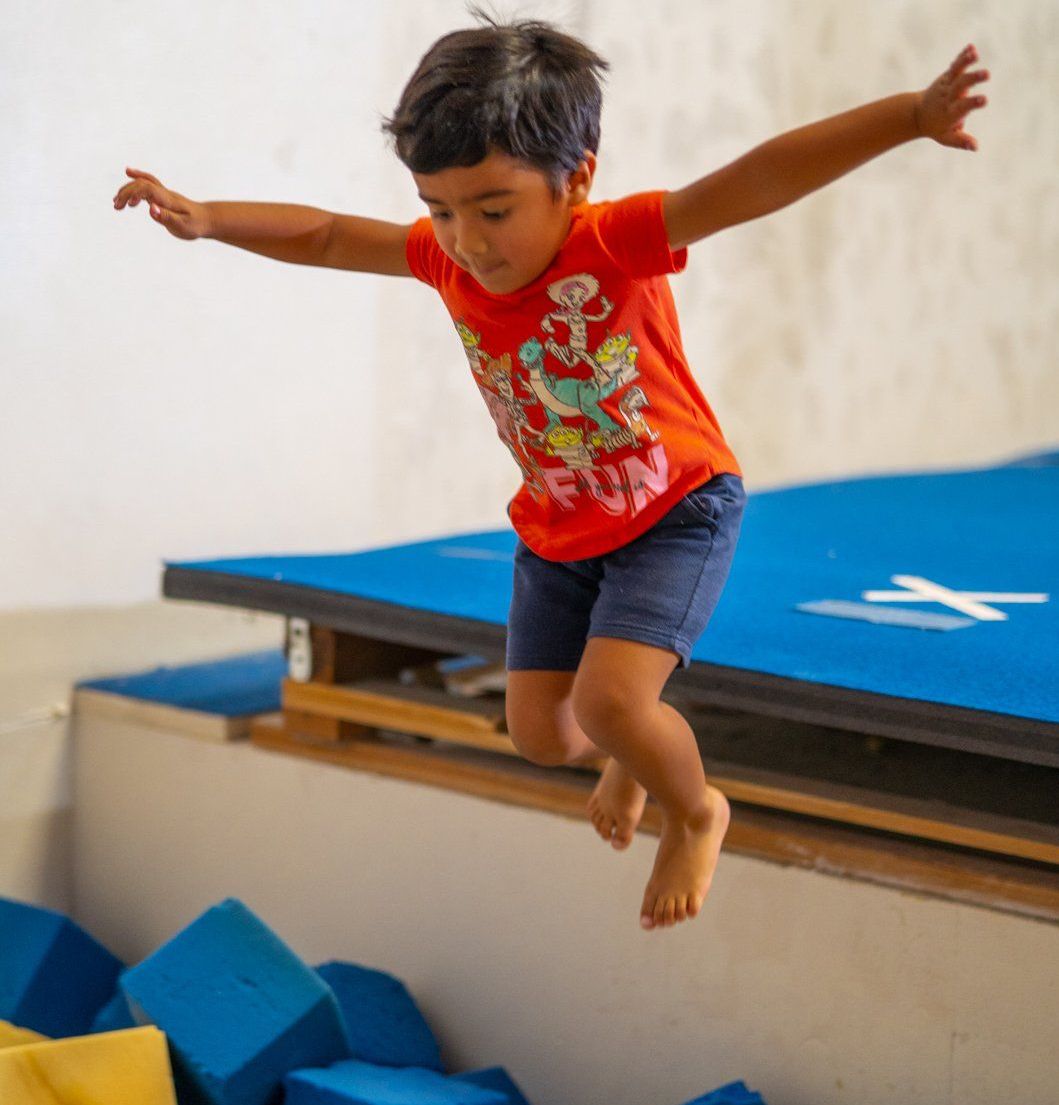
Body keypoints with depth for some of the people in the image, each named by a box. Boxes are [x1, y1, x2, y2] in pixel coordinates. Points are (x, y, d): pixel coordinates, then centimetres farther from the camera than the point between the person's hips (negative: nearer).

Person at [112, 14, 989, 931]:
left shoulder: (615, 240, -30)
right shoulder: (448, 258, -14)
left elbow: (754, 183, -44)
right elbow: (325, 237, 1)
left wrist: (912, 116, -55)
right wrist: (206, 220, -11)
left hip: (677, 510, -6)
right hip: (558, 530, 6)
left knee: (609, 698, -23)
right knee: (540, 734, 10)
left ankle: (697, 813, 11)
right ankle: (632, 755, 48)